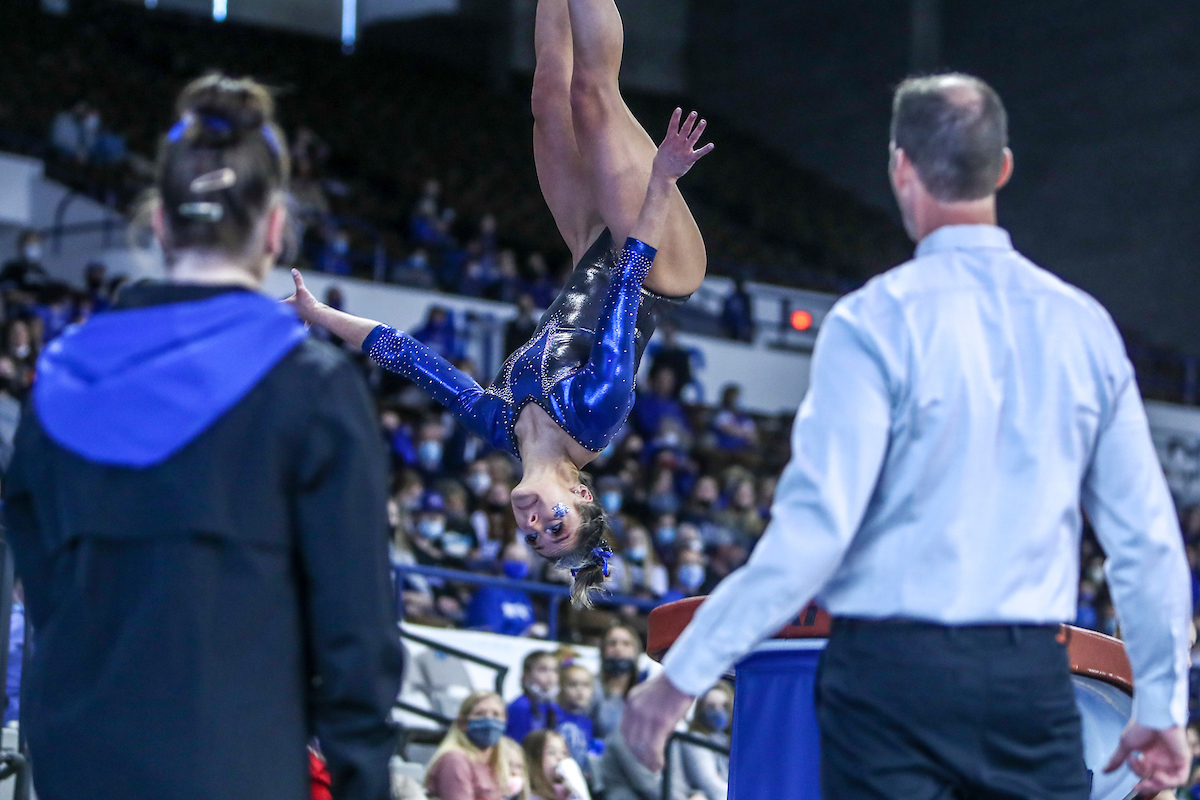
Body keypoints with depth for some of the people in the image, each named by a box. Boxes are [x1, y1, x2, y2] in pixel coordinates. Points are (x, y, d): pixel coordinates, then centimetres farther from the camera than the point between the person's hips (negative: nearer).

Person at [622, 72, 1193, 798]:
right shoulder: (1085, 326, 6)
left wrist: (683, 676, -9)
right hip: (1035, 682, 4)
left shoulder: (875, 321, -8)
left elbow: (813, 529, -14)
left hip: (896, 668, -3)